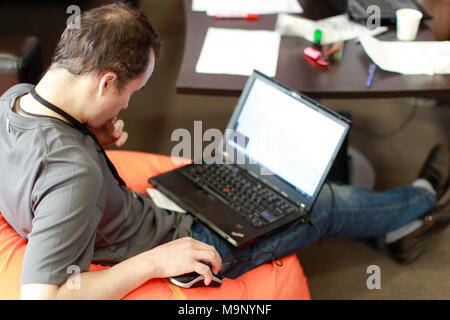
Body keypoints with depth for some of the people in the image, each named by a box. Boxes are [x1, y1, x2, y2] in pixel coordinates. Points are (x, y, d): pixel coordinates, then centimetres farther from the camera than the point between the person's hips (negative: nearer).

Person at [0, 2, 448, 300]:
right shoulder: (74, 171, -40)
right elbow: (42, 294, -42)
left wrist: (90, 136, -7)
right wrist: (153, 263, -33)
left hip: (155, 215, 9)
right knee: (325, 203, 5)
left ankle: (396, 228, 39)